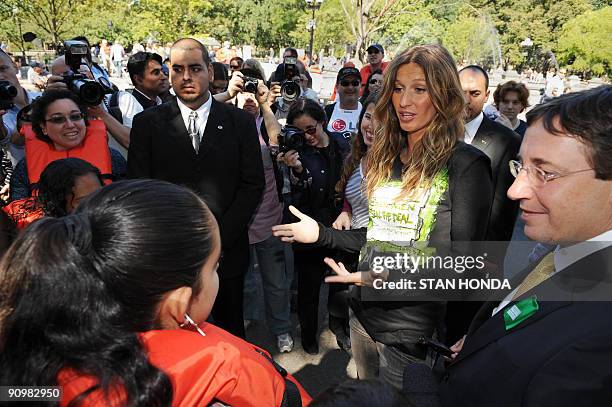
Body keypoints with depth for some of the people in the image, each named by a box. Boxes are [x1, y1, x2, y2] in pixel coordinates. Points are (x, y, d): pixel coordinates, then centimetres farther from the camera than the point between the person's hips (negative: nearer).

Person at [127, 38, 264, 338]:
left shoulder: (240, 122, 1)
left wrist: (219, 237, -10)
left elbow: (253, 184, -2)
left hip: (227, 248, 1)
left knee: (230, 329, 17)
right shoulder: (147, 123, 1)